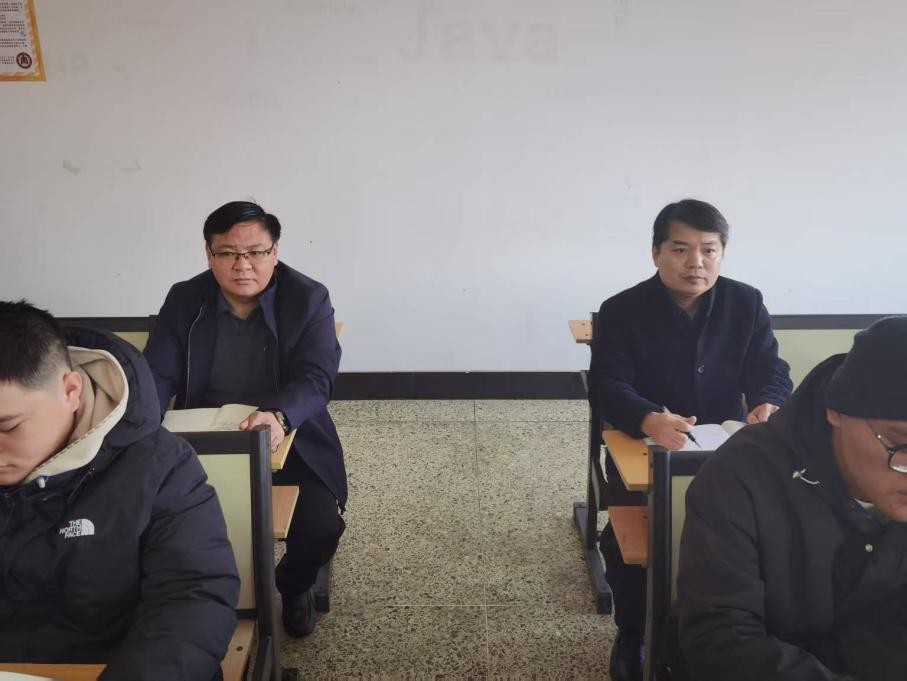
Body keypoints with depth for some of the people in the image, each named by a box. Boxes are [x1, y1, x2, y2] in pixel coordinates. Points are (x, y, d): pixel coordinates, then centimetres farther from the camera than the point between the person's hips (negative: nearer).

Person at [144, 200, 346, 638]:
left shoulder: (309, 299, -10)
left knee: (321, 527, -23)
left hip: (288, 438, -1)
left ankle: (293, 586, 16)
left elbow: (316, 379, -20)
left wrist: (278, 415, -43)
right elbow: (157, 376, -6)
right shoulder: (184, 300, -3)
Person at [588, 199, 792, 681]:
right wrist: (649, 421, -40)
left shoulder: (747, 304, 3)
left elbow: (771, 371, 1)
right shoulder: (622, 311, -7)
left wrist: (768, 405, -26)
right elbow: (606, 387, -17)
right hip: (644, 448, -2)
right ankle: (632, 636, 5)